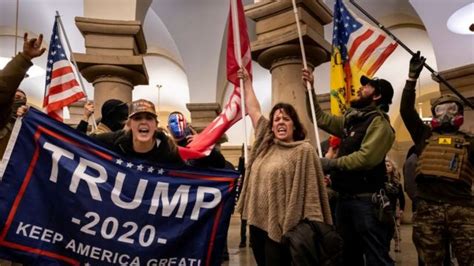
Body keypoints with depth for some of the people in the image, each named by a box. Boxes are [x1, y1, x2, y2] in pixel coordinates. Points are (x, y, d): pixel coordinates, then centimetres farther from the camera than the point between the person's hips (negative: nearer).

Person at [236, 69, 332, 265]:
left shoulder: (304, 150, -7)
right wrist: (246, 81, 25)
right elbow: (253, 109, 18)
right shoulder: (265, 143, 10)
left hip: (280, 226, -6)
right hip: (257, 222, 6)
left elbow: (311, 191, -11)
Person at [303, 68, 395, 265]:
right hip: (345, 198, 9)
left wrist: (331, 164, -17)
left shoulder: (379, 122, -12)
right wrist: (311, 89, 14)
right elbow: (321, 118, 19)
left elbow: (365, 158, -25)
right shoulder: (351, 119, 13)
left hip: (365, 200, -8)